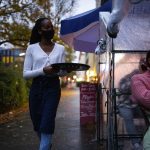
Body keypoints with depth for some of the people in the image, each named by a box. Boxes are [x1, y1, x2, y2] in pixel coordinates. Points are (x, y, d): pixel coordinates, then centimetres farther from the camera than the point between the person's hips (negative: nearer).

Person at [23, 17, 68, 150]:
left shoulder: (60, 48, 6)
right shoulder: (32, 48, 1)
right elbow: (25, 74, -5)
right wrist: (43, 70, -20)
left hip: (53, 87, -1)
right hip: (36, 88, 1)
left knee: (47, 124, -10)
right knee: (37, 124, 12)